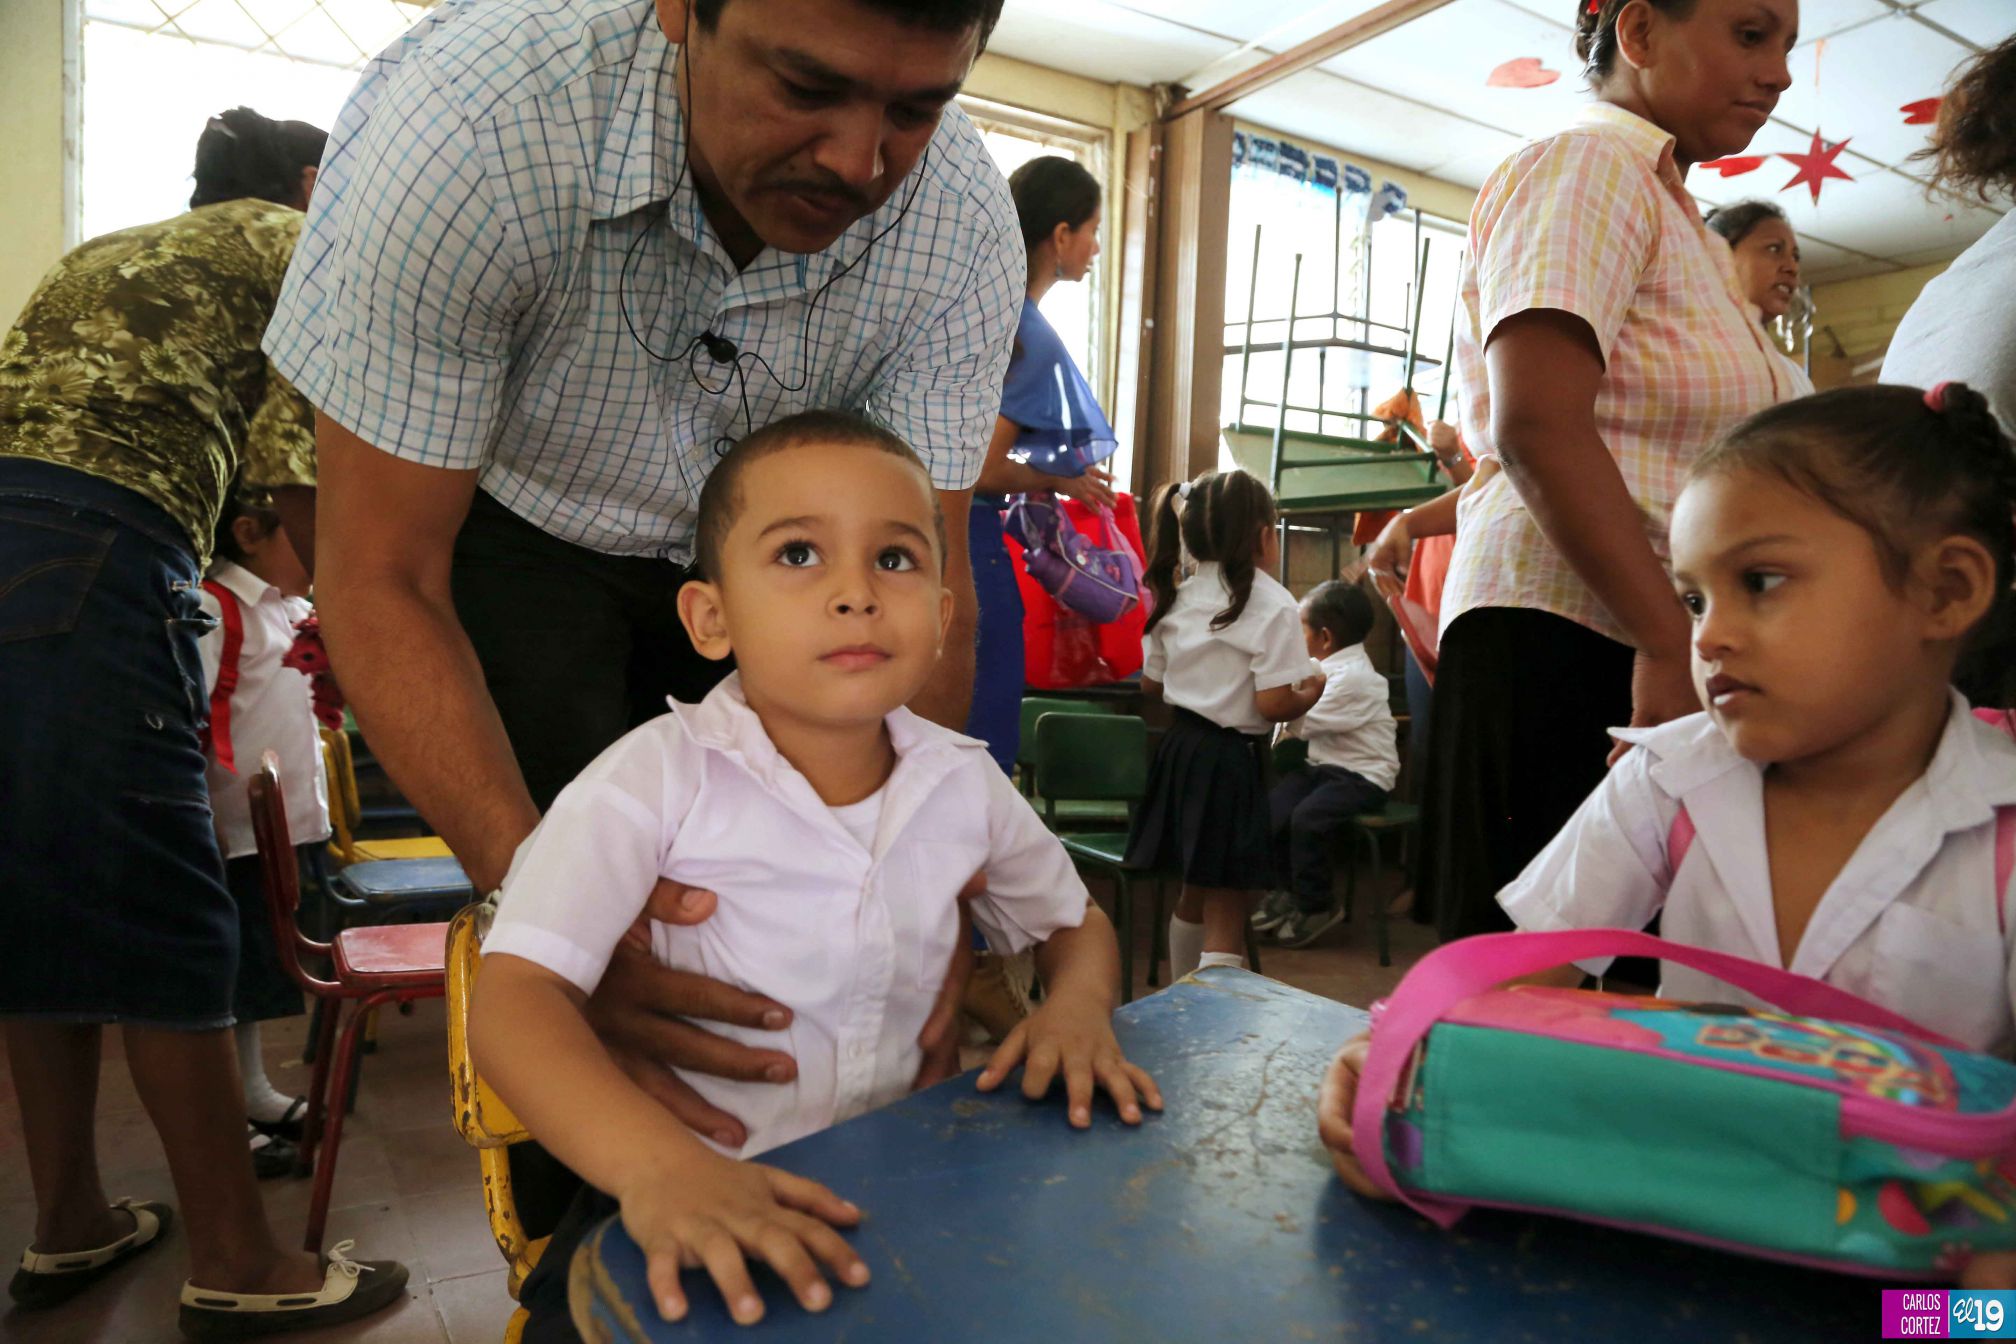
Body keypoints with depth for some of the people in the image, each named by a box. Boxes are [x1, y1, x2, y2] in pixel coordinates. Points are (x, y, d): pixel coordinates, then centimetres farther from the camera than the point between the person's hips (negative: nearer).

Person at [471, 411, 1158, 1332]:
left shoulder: (965, 783, -2)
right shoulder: (658, 779, -15)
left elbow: (1073, 922, 14)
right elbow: (515, 997, -21)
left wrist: (1078, 1007, -8)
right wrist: (661, 1166, -37)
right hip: (686, 1204, -3)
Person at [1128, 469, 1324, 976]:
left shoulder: (1176, 598, 6)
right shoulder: (1274, 606, -14)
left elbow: (1151, 685, 12)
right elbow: (1273, 705, -19)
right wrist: (1312, 691, 0)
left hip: (1179, 746, 7)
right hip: (1231, 758, -7)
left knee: (1195, 894, 23)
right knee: (1228, 908, 0)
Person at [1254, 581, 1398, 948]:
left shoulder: (1353, 676, -20)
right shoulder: (1327, 665, 8)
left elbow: (1302, 721, -23)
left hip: (1362, 776, -9)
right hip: (1326, 766, 9)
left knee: (1307, 818, -27)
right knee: (1272, 808, -7)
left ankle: (1316, 907, -5)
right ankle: (1292, 888, 13)